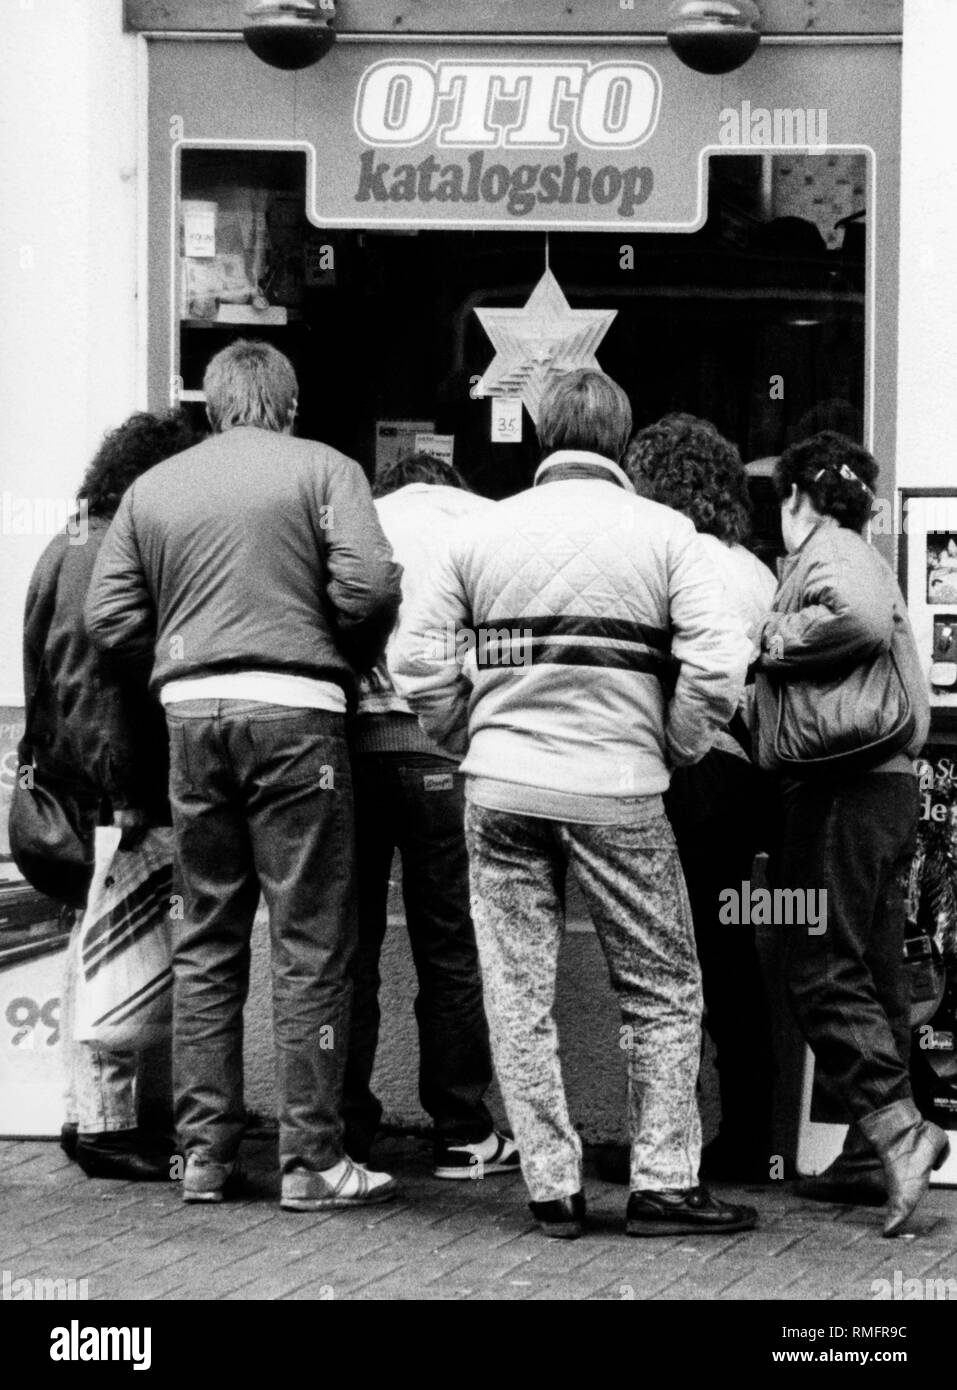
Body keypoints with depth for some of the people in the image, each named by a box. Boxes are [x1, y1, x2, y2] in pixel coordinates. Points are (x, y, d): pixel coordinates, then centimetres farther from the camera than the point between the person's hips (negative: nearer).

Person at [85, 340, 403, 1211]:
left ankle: (203, 1150, 13)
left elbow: (109, 620, 6)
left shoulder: (152, 490, 12)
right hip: (294, 710, -4)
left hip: (191, 713, 4)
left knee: (206, 941, 12)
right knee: (312, 943, 0)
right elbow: (369, 586, -12)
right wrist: (354, 656, 7)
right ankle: (311, 1161, -1)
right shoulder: (323, 471, 0)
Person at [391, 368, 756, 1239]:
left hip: (501, 786, 2)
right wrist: (675, 753, 5)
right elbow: (717, 667, -10)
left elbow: (417, 660, 3)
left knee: (519, 995, 8)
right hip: (616, 789, -2)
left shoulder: (482, 532, 6)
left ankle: (552, 1189, 7)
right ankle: (663, 1184, 7)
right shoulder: (662, 533, -1)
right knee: (663, 994, 10)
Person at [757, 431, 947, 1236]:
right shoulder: (866, 559, 24)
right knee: (873, 973, 10)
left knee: (822, 971, -12)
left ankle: (896, 1127, -23)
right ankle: (876, 1153, 10)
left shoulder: (825, 553, -6)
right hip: (891, 780, 10)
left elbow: (862, 619, -27)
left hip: (843, 784, -10)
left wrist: (776, 642, -14)